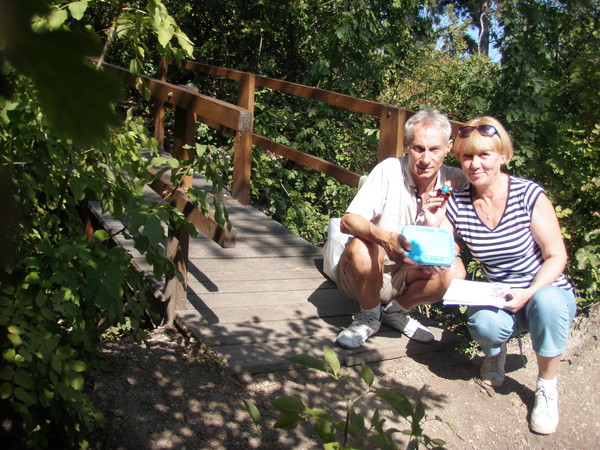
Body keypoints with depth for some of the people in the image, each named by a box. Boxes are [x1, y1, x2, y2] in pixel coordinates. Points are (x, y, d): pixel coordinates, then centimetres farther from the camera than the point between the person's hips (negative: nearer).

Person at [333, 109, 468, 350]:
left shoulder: (456, 181, -10)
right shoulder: (389, 170, -20)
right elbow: (348, 221, -26)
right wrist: (384, 237, -47)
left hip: (411, 274, 3)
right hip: (367, 269, -2)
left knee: (454, 272, -25)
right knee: (362, 248, -35)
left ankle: (395, 310, 4)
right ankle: (368, 317, -4)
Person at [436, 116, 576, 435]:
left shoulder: (529, 195, -15)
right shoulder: (457, 205, -6)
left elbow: (556, 256, -12)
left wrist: (528, 293, -26)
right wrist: (432, 224, -21)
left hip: (546, 292, -1)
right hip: (498, 299, 2)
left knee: (546, 301, -36)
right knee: (484, 324, -32)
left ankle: (547, 387, -10)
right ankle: (495, 353, 8)